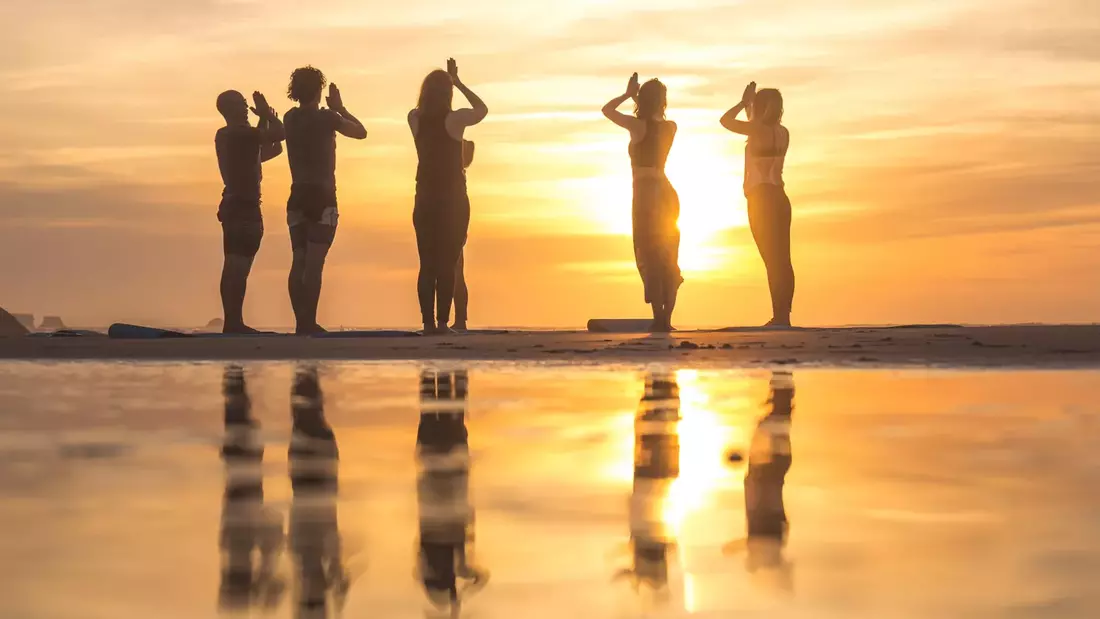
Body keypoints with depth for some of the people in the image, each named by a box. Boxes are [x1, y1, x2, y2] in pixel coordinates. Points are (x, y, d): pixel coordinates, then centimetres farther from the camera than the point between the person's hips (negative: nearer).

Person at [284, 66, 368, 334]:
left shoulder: (291, 118, 9)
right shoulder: (325, 117, -7)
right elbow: (361, 132, 4)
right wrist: (340, 108, 13)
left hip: (298, 196, 6)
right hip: (322, 197, -5)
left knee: (299, 260, 6)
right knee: (314, 262, -8)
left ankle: (301, 321, 2)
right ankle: (308, 322, -12)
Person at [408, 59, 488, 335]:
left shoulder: (415, 119, 0)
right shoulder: (454, 119, -11)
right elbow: (482, 109, 8)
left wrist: (446, 79, 24)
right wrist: (458, 82, 12)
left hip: (425, 200, 4)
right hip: (452, 200, -4)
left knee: (427, 264, 5)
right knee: (447, 264, -2)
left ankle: (428, 322, 0)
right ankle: (442, 322, -6)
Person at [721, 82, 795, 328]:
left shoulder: (757, 129, -10)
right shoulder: (783, 133, 10)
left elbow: (726, 120, 1)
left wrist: (744, 102, 13)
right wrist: (748, 105, 33)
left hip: (761, 199, -7)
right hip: (780, 198, 7)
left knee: (772, 260, -9)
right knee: (782, 259, 6)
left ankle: (779, 316, -11)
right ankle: (784, 315, 7)